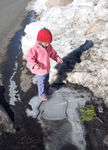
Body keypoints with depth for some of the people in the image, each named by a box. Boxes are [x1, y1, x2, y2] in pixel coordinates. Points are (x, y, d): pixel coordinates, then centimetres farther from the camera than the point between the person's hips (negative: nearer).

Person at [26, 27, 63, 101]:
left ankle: (47, 89, 54)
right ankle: (42, 94, 34)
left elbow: (52, 53, 9)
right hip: (40, 70, -7)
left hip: (47, 68, 7)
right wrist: (34, 65, -41)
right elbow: (29, 57, -27)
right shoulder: (35, 49, -29)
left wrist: (58, 58, -4)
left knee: (46, 80, 28)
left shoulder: (49, 46, -7)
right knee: (41, 82, 12)